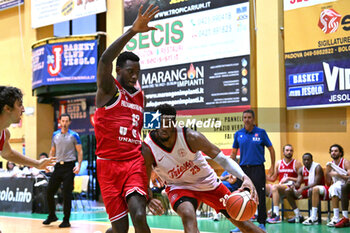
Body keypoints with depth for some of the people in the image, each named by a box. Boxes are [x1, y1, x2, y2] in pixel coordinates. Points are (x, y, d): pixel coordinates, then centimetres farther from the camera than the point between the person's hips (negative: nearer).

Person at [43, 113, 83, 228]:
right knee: (49, 191, 4)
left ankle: (66, 220, 5)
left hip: (69, 166, -5)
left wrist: (79, 165, -14)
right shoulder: (55, 135, 11)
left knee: (66, 194, -5)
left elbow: (80, 151, -2)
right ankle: (52, 216, 23)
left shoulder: (74, 135, -2)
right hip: (58, 166, 5)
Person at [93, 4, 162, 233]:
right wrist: (133, 30, -33)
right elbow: (105, 60, -25)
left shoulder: (141, 97, 13)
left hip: (134, 163, 4)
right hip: (109, 165, -3)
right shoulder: (109, 89, -4)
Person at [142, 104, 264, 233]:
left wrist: (244, 177, -36)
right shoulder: (147, 149, -23)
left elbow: (222, 159, -21)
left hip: (208, 182, 1)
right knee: (188, 215, -35)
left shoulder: (190, 136, -25)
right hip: (179, 187, -1)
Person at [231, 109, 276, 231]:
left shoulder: (261, 132, -1)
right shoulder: (238, 134, 6)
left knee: (260, 197, -3)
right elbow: (233, 152, 13)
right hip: (243, 168, 3)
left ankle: (262, 223, 5)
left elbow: (271, 149, 5)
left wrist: (272, 166, 0)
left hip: (257, 168, -3)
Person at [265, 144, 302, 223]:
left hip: (291, 187, -5)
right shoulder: (278, 163, 17)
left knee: (274, 187, -34)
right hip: (280, 187, 5)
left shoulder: (297, 163, 3)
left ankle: (276, 215, -40)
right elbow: (273, 178, 19)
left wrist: (288, 178, -13)